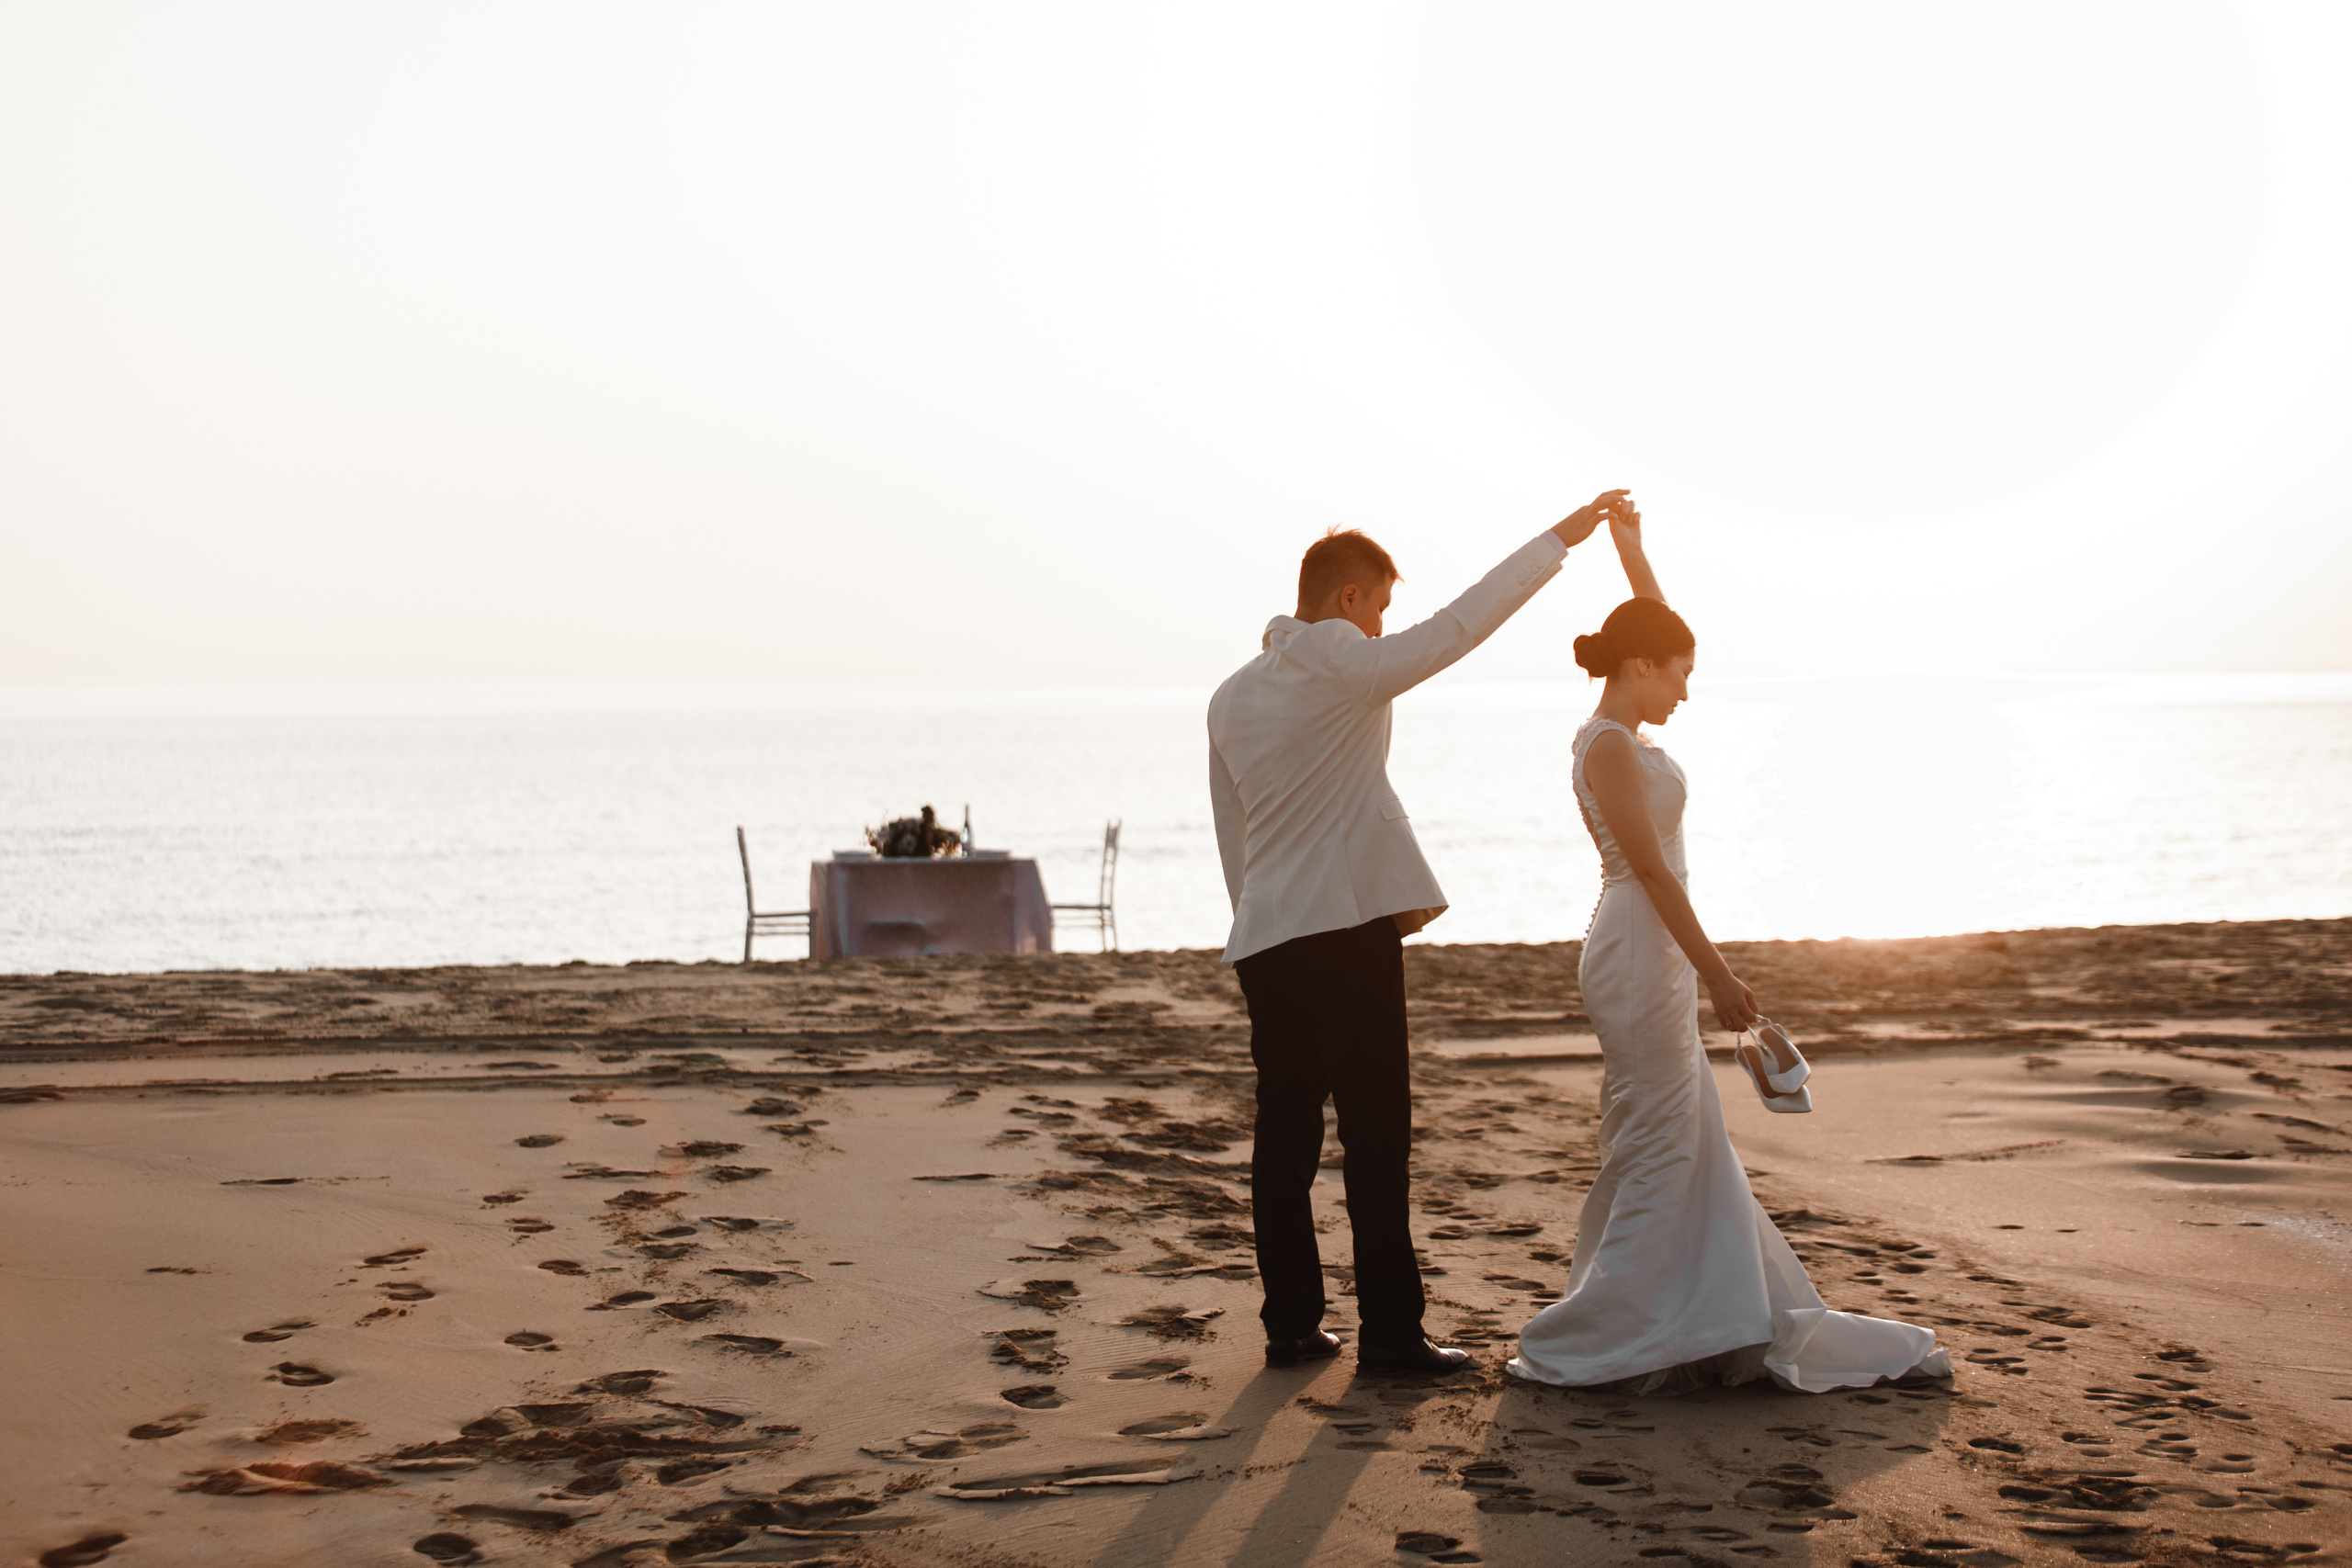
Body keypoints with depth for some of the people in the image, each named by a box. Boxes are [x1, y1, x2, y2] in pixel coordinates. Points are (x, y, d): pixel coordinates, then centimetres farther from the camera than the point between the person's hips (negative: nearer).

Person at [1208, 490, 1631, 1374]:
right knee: (1375, 1138, -3)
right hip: (1349, 929, -7)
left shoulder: (1231, 697, 15)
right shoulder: (1346, 667, -6)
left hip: (1264, 940, 7)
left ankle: (1291, 1326, 11)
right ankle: (1389, 1332, -2)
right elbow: (1461, 623, -7)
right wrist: (1560, 538, -1)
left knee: (1285, 1137, 8)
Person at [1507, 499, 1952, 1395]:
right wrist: (1716, 973, -21)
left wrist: (1629, 547, 20)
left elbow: (1656, 625, 28)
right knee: (1656, 1153, -7)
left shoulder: (1622, 736, 13)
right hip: (1640, 957, -10)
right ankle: (1593, 1345, -4)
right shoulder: (1609, 748, -15)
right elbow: (1649, 867, -20)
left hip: (1654, 958, 10)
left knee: (1683, 1152, 14)